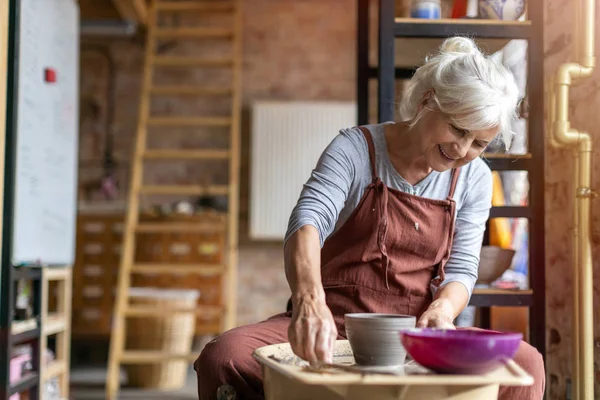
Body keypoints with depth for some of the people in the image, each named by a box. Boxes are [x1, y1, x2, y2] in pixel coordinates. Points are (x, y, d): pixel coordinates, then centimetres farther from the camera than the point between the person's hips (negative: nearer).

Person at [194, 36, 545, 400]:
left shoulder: (474, 179, 7)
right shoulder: (355, 149, -6)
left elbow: (461, 269, 6)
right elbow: (308, 222, -22)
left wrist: (441, 311, -19)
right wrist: (309, 299, -42)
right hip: (335, 325, -2)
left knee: (526, 363, -25)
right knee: (223, 357, -29)